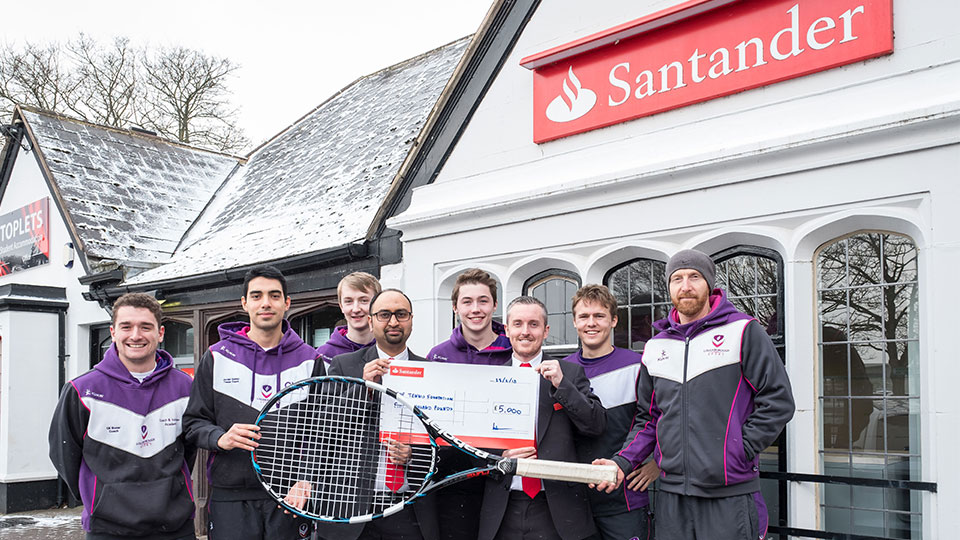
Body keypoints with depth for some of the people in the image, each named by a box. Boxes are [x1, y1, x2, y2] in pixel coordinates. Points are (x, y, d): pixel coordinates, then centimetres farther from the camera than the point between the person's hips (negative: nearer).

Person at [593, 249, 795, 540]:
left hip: (729, 494, -4)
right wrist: (622, 462, 3)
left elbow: (778, 400, -5)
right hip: (671, 495, 4)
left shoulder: (744, 331, -2)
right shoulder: (655, 347, 13)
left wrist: (741, 452, -10)